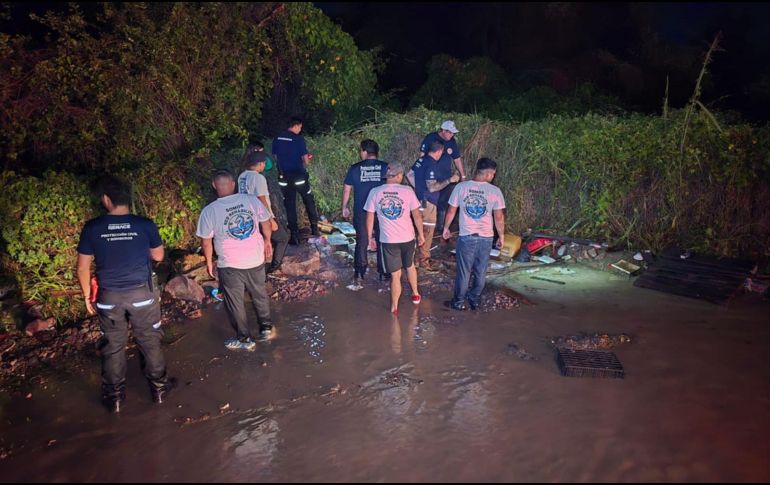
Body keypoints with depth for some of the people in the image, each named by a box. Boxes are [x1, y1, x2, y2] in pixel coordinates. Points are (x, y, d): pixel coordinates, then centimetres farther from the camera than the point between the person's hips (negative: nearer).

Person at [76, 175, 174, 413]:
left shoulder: (92, 228, -9)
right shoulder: (145, 225, -11)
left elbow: (83, 267, -1)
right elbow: (158, 256, 5)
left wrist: (87, 296, 11)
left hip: (109, 297, 1)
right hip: (141, 294, 0)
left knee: (113, 347, 15)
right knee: (149, 342, 15)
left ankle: (115, 397, 27)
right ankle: (159, 387, 28)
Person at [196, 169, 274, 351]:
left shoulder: (209, 211, -14)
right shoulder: (252, 200, -8)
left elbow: (206, 242, -7)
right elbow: (266, 223, 4)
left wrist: (209, 262, 9)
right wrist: (267, 241, 20)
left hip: (230, 265, -3)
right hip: (256, 260, 3)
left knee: (235, 303, 14)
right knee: (260, 295, 23)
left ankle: (245, 339, 25)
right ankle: (266, 328, 37)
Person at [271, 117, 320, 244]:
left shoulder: (276, 139, 4)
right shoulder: (298, 139, -10)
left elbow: (276, 157, 10)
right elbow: (306, 160, -8)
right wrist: (306, 161, 14)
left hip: (285, 177, 3)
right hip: (299, 175, -3)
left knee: (290, 206, 8)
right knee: (309, 202, 17)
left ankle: (294, 236, 10)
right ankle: (314, 228, 18)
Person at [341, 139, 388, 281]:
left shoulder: (355, 168, -3)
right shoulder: (385, 167, -3)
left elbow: (346, 189, 3)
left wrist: (344, 207, 15)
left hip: (361, 212, 0)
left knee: (362, 242, 13)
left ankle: (360, 272, 19)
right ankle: (383, 272, 17)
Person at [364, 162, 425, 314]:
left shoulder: (375, 192, -6)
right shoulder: (407, 191, -8)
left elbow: (369, 218, -2)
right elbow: (417, 215, -3)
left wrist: (370, 238, 10)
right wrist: (421, 235, 10)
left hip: (388, 240, -1)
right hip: (408, 238, 1)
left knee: (395, 275, 10)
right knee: (410, 266, 27)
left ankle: (394, 307, 17)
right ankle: (415, 295, 43)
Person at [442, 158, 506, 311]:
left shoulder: (461, 187, -7)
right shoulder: (495, 191, -8)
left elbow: (451, 211, 0)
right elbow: (499, 217, -4)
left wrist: (446, 227, 15)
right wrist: (501, 236, 10)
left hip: (466, 237, 0)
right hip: (486, 238, 0)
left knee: (464, 272, 11)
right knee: (481, 272, 16)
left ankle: (459, 302, 22)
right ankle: (475, 300, 29)